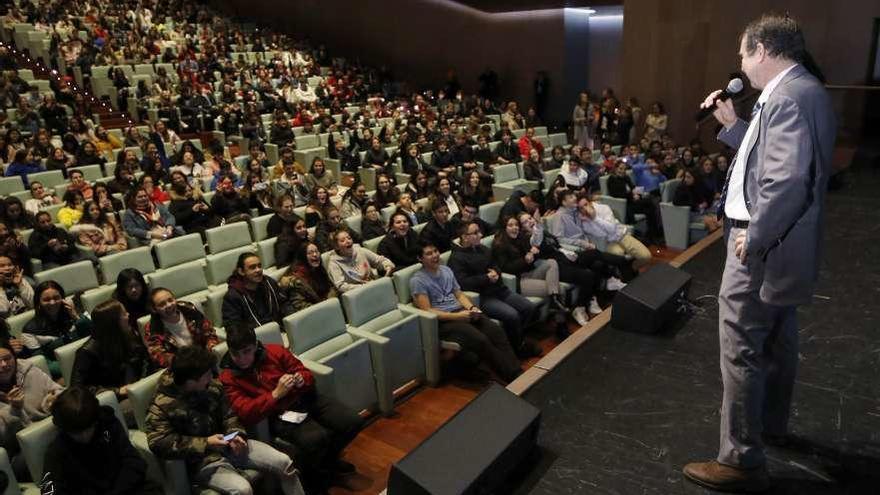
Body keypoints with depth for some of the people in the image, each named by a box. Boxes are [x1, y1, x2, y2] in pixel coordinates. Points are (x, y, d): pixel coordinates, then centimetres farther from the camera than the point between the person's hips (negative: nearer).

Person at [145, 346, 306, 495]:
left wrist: (236, 435, -12)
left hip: (226, 444, 6)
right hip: (202, 459, -6)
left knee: (284, 462, -6)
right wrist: (205, 443, -28)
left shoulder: (212, 386, 0)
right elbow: (160, 444, -25)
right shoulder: (162, 405, -17)